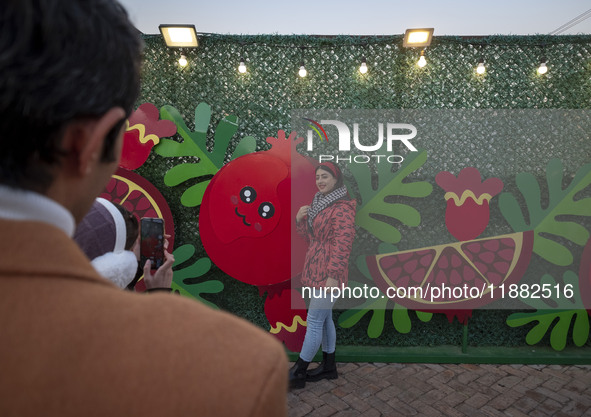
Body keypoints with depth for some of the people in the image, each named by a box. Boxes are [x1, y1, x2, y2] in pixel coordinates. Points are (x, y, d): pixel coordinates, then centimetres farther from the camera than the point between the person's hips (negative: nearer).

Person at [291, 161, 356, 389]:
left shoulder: (342, 207, -15)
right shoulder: (320, 202, 12)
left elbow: (343, 243, -20)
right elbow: (310, 235, 15)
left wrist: (333, 276, -23)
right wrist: (300, 218, -3)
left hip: (328, 272, -9)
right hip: (316, 269, 9)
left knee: (314, 321, 0)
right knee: (324, 318, 17)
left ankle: (298, 374, 12)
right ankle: (329, 366, 31)